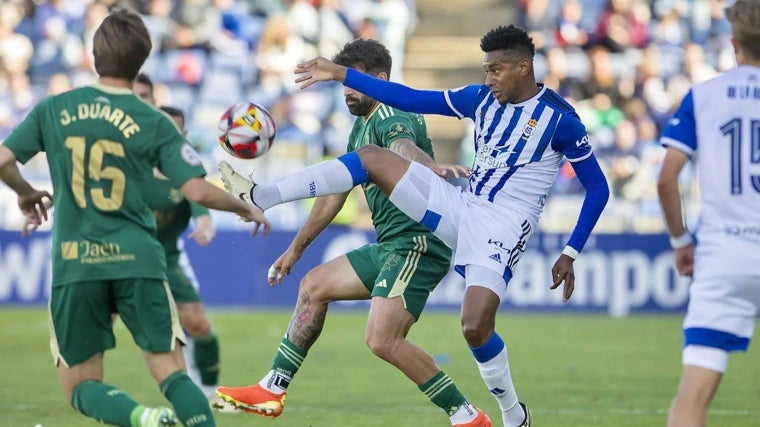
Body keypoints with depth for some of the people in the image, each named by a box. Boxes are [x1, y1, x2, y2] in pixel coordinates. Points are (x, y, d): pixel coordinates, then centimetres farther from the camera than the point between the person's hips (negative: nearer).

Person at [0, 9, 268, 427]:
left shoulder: (53, 110, 3)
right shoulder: (153, 123, -1)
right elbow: (198, 191, -6)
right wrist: (246, 208, 13)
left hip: (74, 265, 0)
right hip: (137, 261, 0)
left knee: (81, 386, 7)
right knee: (172, 373, 3)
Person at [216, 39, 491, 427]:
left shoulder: (392, 120, -14)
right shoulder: (360, 128, 18)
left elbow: (406, 149, -39)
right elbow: (336, 192, 28)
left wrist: (434, 166, -62)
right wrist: (296, 248, 34)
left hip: (417, 242, -11)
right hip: (389, 246, 11)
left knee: (382, 341, -22)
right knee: (313, 286, 20)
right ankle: (272, 391, 30)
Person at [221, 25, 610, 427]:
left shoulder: (560, 120, -10)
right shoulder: (481, 99, 6)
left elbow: (598, 189, -5)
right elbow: (411, 99, 7)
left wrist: (570, 255, -10)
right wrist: (340, 74, 1)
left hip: (502, 228, -6)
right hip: (460, 207, 7)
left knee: (475, 326, -24)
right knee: (372, 157, -4)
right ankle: (260, 197, -8)